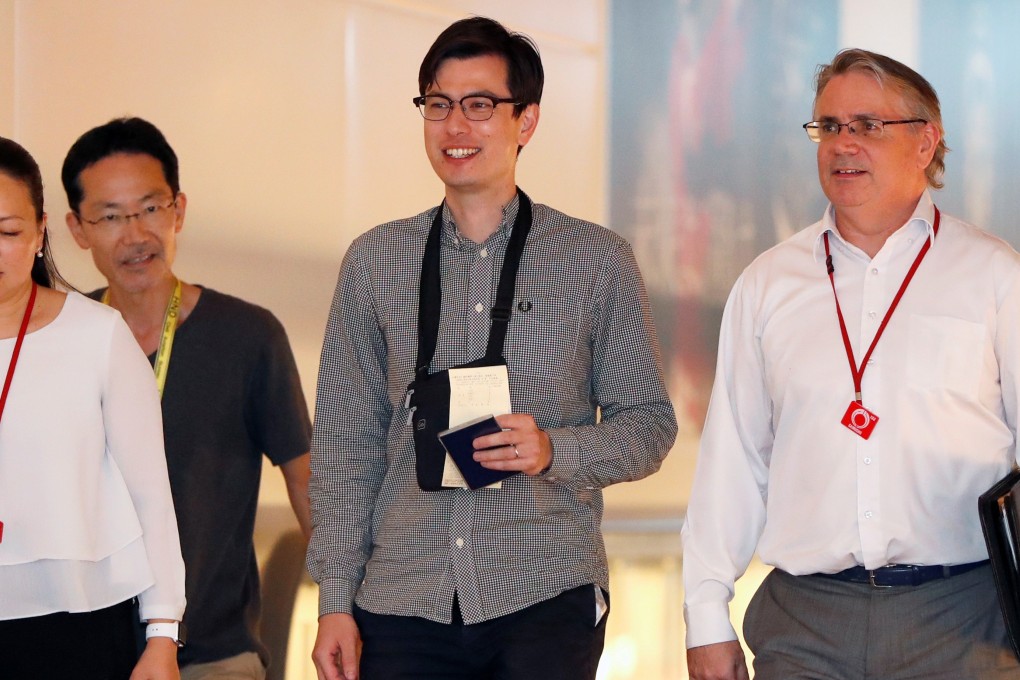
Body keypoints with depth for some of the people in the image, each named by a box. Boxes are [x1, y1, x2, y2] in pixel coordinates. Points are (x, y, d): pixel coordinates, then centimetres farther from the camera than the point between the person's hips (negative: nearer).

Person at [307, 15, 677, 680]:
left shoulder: (598, 260, 5)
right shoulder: (375, 262, 10)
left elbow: (651, 424, 7)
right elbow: (344, 443, 10)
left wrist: (554, 449, -13)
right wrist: (336, 602, 2)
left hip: (544, 600, -1)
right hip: (403, 601, 2)